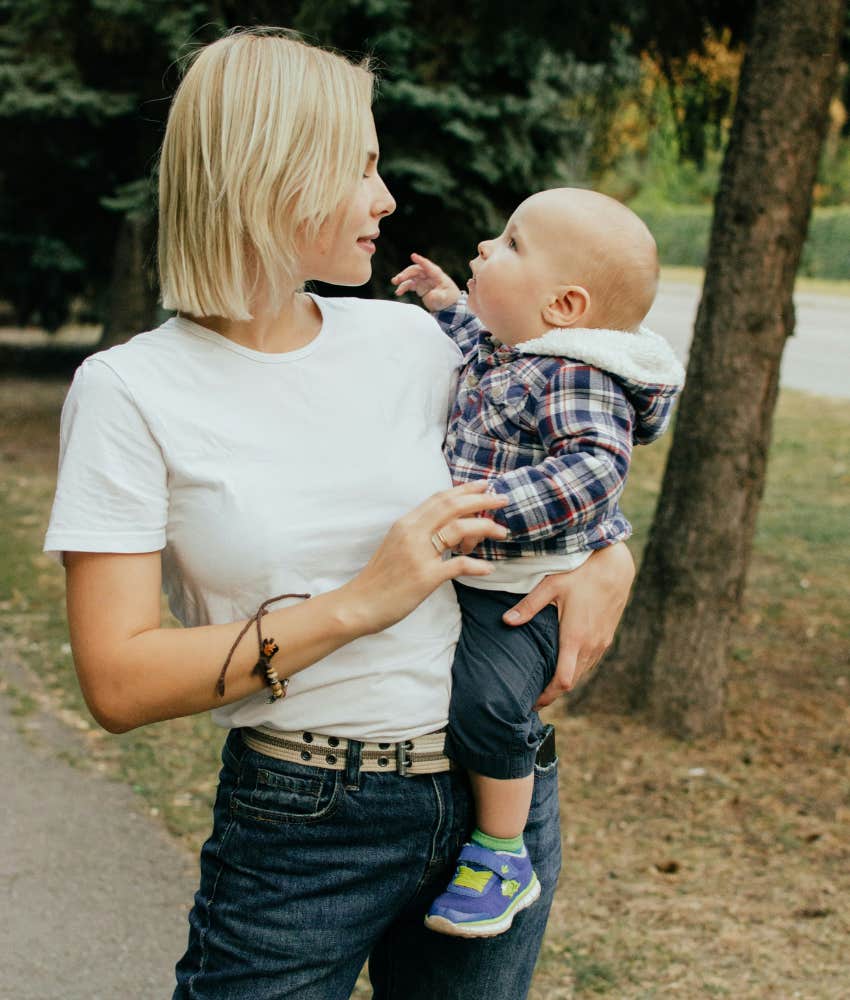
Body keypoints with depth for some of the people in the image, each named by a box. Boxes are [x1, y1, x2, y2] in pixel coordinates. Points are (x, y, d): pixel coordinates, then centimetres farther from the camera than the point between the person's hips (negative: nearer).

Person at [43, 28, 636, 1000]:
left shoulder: (409, 342, 3)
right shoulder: (132, 391, -9)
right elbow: (119, 681, -15)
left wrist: (607, 563, -3)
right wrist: (358, 603, -20)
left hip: (496, 793, 4)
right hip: (299, 832, -4)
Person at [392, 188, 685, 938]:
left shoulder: (578, 379, -19)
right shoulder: (509, 353, 9)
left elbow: (592, 469, -33)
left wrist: (485, 505, -38)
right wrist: (450, 307, 26)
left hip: (520, 595, -10)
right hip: (456, 576, 10)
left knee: (484, 704, -26)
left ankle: (503, 858, -9)